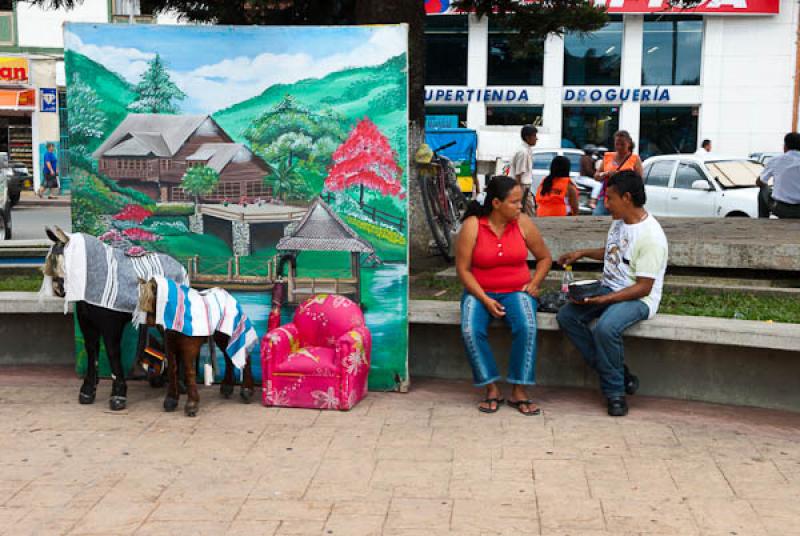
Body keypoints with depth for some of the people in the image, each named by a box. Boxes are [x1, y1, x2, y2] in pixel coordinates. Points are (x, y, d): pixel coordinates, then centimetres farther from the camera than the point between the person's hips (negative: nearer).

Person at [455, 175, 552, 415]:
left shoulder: (523, 223, -1)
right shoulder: (472, 226, -8)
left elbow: (545, 257, 13)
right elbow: (463, 269, -7)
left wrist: (534, 284, -3)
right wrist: (485, 299, -16)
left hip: (516, 291, 1)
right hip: (479, 292, -1)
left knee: (527, 327, -30)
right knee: (471, 330, -30)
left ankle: (519, 391, -18)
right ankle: (492, 389, -15)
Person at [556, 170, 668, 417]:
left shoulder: (651, 236, -21)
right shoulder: (619, 221, 7)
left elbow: (643, 287, -22)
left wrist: (604, 299, -26)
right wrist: (582, 253, 15)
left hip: (639, 298, -9)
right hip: (609, 288, 9)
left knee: (605, 328, -36)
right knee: (566, 316, -11)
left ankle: (615, 392, -14)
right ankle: (618, 372, -7)